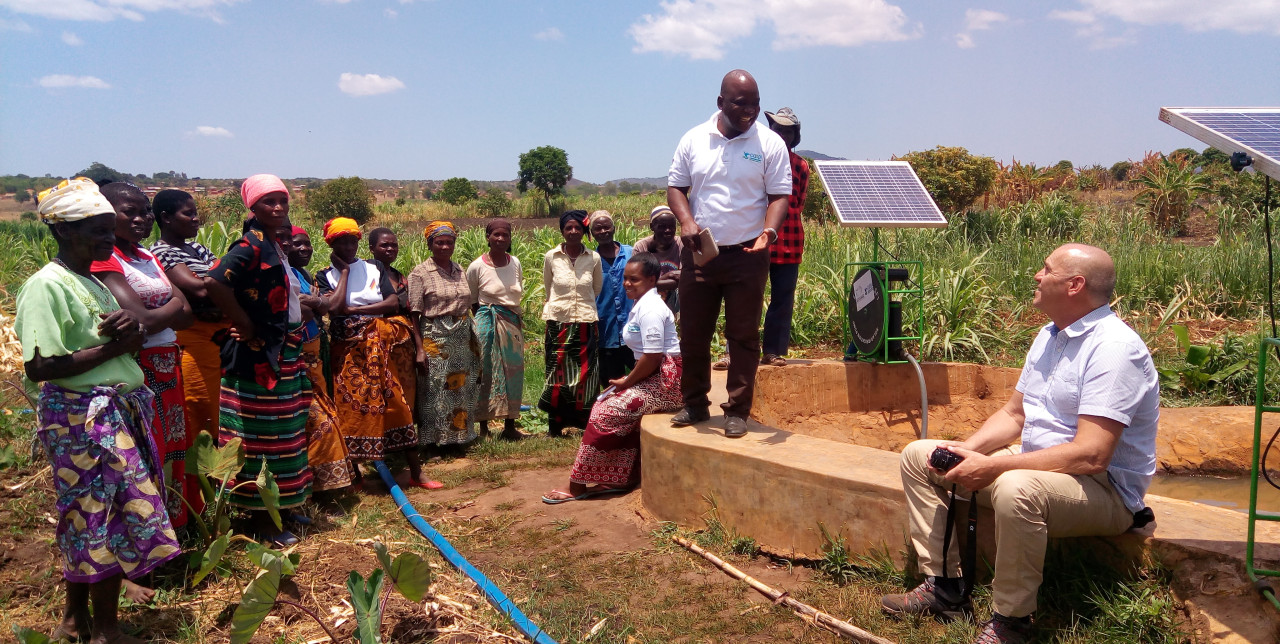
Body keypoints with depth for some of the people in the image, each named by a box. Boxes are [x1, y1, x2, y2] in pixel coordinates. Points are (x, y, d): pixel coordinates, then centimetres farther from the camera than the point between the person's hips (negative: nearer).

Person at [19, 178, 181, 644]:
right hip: (83, 418, -9)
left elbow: (129, 341, 21)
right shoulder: (46, 285, -14)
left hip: (118, 413, 9)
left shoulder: (93, 283, 14)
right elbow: (39, 367, -21)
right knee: (107, 518, -2)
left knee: (87, 518, 16)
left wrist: (131, 328, -2)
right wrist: (114, 346, -16)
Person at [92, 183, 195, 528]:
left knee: (172, 452, 15)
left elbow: (185, 315, 9)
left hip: (168, 369, 8)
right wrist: (173, 305, -4)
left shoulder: (149, 258, 14)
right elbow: (144, 321, -20)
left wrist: (152, 315, -10)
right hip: (135, 371, -8)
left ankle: (174, 527, 27)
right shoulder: (104, 262, -11)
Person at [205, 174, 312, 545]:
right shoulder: (251, 246, -16)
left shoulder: (275, 246, 11)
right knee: (263, 438, -1)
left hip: (285, 354, 9)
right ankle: (262, 520, 10)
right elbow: (213, 282, -30)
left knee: (282, 435, 16)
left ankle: (279, 507, 29)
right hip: (259, 357, -9)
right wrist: (245, 325, -21)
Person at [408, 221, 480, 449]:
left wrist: (473, 341, 13)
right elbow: (415, 314, -9)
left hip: (462, 339, 5)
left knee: (461, 388, 10)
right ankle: (435, 439, 9)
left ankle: (459, 434, 22)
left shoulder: (460, 271, 11)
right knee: (435, 390, -2)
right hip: (435, 339, -5)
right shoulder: (420, 273, -5)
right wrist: (419, 348, -16)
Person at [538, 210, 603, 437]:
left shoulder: (594, 258, -2)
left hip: (586, 324, 0)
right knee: (558, 374, 3)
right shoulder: (551, 257, -2)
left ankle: (586, 422, 12)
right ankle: (555, 425, 12)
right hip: (558, 322, 0)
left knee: (586, 375, 2)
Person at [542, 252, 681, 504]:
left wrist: (627, 381, -10)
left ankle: (577, 487, -6)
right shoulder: (641, 306, 15)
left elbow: (652, 357, -22)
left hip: (664, 381, -10)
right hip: (651, 377, 10)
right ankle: (620, 478, 6)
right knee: (603, 407, 3)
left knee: (605, 416, -14)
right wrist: (628, 380, 3)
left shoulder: (650, 309, -16)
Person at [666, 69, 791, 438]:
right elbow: (676, 187, 8)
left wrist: (769, 231, -21)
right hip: (699, 253, 2)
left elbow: (779, 195, -2)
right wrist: (686, 221, -11)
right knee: (692, 334, 8)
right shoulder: (694, 140, 6)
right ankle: (695, 405, 23)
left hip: (747, 255, -2)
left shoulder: (770, 144, 0)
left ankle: (738, 412, 12)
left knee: (743, 337, 3)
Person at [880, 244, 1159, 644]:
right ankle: (943, 585, 6)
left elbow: (1090, 456, -30)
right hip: (1035, 465, 10)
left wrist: (992, 467, -28)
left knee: (1016, 488, -42)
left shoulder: (1113, 347, -22)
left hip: (1105, 489, -9)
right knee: (918, 456, 5)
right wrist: (967, 450, -5)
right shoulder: (1050, 335, 9)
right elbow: (1014, 414, 14)